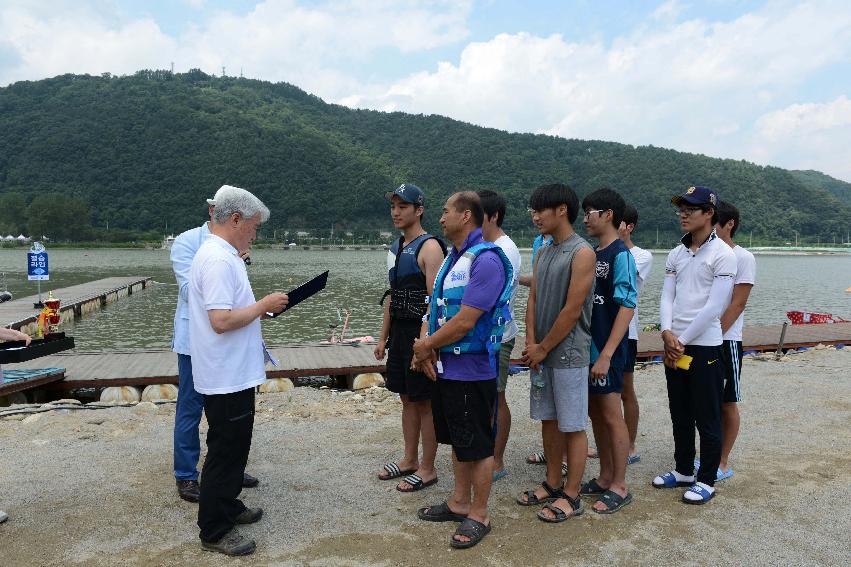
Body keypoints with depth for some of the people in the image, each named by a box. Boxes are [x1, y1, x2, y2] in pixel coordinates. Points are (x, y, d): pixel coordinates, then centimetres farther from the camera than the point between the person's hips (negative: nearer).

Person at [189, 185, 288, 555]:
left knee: (233, 447, 22)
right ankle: (214, 531, 16)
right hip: (227, 377, -11)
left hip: (233, 374, 11)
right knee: (225, 451, 2)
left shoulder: (219, 254, 12)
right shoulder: (219, 260, -22)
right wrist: (264, 305, -18)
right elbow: (221, 320, -29)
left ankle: (227, 506, 38)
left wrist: (261, 308, 12)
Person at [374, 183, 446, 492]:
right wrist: (383, 336, 17)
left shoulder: (429, 247, -14)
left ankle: (427, 469, 15)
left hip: (421, 333, -8)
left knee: (425, 402, 2)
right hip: (399, 331, 9)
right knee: (407, 398, 16)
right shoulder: (395, 248, 13)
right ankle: (410, 460, 30)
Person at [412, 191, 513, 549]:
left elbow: (464, 321, -24)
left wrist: (425, 347, -11)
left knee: (477, 445, 6)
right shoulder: (452, 258, 11)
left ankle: (478, 516, 22)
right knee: (457, 439, 20)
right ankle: (459, 503, 36)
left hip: (472, 371, -9)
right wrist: (427, 352, -3)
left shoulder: (486, 260, -19)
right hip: (446, 368, 9)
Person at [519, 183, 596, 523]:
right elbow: (533, 300, 10)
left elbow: (572, 310, -17)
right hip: (540, 352, 8)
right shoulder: (543, 252, 12)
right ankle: (553, 483, 29)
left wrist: (543, 348, -11)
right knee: (548, 419, 15)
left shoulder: (582, 253, -13)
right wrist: (531, 344, -2)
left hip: (568, 352, -8)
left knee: (572, 425, 3)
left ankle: (571, 496, 14)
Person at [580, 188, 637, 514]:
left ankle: (619, 487, 14)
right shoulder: (593, 254, 12)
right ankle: (605, 477, 29)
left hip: (606, 350, -8)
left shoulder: (620, 254, -13)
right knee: (595, 413, 15)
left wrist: (606, 355, -23)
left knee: (611, 416, 1)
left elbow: (627, 307, -19)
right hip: (586, 346, 8)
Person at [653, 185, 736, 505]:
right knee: (680, 415, 16)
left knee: (707, 419, 5)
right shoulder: (676, 254, 9)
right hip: (674, 346, 7)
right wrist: (668, 334, -10)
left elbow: (714, 306, -16)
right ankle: (684, 470, 31)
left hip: (705, 347, -6)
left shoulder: (723, 254, -10)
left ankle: (706, 481, 18)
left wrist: (683, 341, -14)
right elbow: (667, 297, 6)